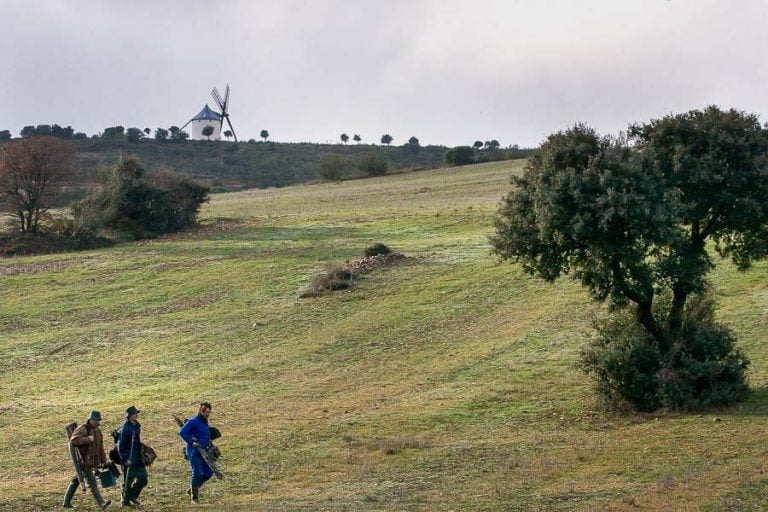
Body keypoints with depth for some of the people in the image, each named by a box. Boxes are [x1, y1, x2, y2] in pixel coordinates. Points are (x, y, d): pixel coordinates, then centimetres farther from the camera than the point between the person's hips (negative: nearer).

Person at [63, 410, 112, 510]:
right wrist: (88, 439, -26)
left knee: (76, 481, 15)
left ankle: (67, 502, 23)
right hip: (84, 461, -9)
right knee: (92, 483, -11)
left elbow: (100, 447, 20)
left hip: (92, 462, 9)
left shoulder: (97, 431, 15)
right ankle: (101, 503, -16)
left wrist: (103, 461, 17)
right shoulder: (82, 429, -12)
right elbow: (73, 439, -25)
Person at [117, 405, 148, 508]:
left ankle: (133, 496, 24)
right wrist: (125, 459, -20)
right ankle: (126, 501, 16)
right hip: (129, 460, -8)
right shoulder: (126, 429, -18)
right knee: (128, 481, 3)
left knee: (143, 479, 8)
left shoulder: (137, 426, 8)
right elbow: (120, 446, -18)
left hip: (138, 459, 8)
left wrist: (142, 456, 19)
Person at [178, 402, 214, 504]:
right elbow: (182, 432, -20)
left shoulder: (205, 422, 16)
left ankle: (193, 489, 23)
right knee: (197, 473, -10)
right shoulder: (193, 421, -11)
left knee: (208, 473, 6)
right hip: (194, 451, -8)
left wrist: (209, 444, 14)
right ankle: (194, 497, -1)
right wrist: (191, 442, -24)